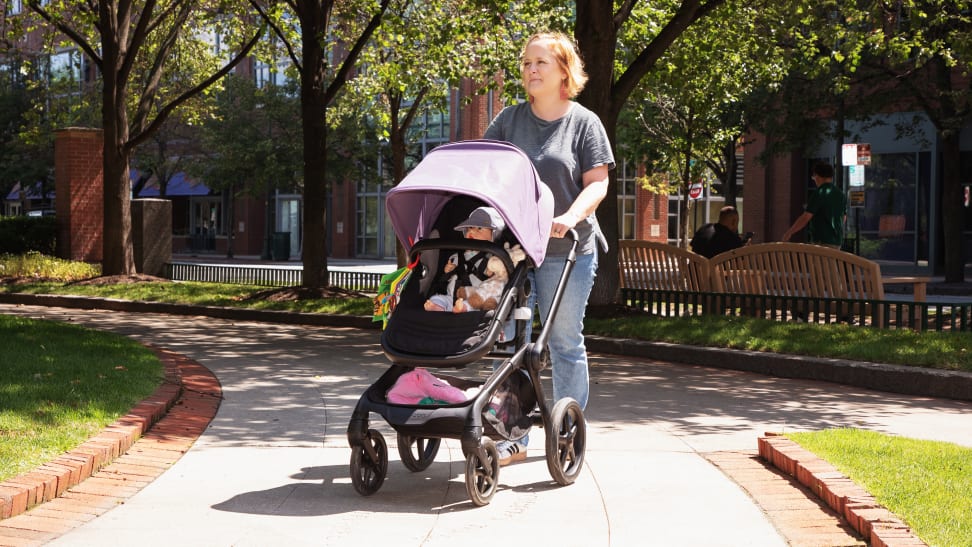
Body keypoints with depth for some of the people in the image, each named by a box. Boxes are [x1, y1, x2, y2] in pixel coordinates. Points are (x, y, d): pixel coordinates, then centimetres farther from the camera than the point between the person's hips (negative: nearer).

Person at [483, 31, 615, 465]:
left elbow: (596, 183, -3)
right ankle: (512, 437, 7)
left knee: (565, 341, 5)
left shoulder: (584, 123, 3)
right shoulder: (508, 120, 12)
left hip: (566, 250, -3)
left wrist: (571, 217, -21)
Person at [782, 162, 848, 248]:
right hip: (837, 242, 8)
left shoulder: (818, 194, -12)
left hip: (821, 241, -8)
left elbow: (805, 218, -14)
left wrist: (789, 233, -5)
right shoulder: (841, 195, 11)